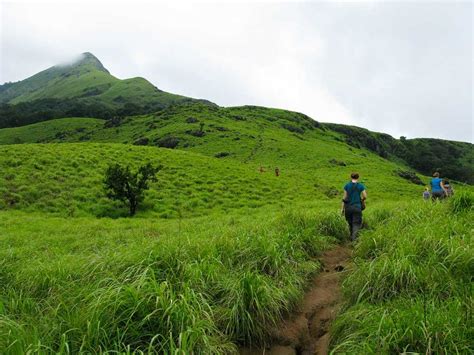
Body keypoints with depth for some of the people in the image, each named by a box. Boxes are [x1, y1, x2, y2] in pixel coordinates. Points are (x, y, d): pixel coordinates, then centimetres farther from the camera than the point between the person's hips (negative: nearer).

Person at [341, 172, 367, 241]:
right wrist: (362, 200, 24)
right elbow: (365, 196, 0)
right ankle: (354, 238, -20)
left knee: (350, 223, 18)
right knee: (356, 224, -1)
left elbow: (344, 197, 0)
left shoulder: (346, 185, 1)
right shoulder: (361, 186, 0)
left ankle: (352, 237, 28)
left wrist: (342, 208, 3)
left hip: (348, 207, 2)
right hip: (357, 207, -2)